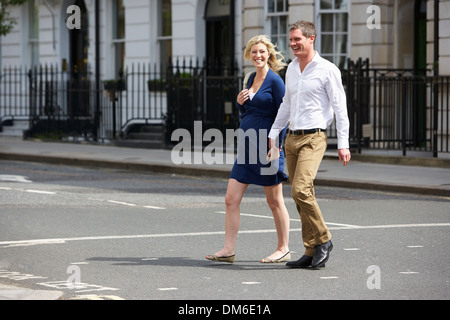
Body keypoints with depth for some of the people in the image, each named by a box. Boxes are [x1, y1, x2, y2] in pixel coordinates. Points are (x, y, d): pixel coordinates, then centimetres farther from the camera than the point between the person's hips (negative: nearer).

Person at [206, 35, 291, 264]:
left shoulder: (275, 81, -9)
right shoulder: (252, 78, 14)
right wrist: (240, 102, 1)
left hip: (267, 147, -8)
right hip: (246, 148, 8)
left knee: (274, 201, 3)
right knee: (231, 199, 1)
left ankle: (284, 249, 15)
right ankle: (228, 251, 3)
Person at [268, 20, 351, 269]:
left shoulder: (327, 70, -6)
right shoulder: (291, 69, 14)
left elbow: (340, 107, -6)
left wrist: (343, 143, -10)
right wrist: (273, 133, 21)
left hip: (313, 137, -7)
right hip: (292, 137, 7)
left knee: (300, 190, -21)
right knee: (301, 196, 5)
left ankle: (323, 239, -6)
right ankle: (311, 252, 9)